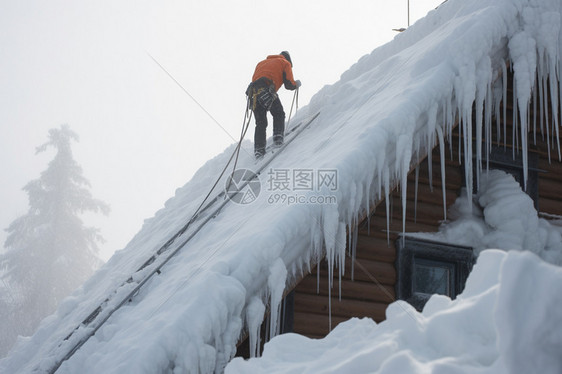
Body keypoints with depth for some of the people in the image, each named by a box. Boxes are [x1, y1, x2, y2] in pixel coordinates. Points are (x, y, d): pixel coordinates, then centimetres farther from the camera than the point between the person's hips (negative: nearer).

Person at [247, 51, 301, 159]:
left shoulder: (261, 63, 36)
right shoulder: (285, 63, 20)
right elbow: (289, 85, 13)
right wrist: (297, 84, 32)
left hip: (253, 92, 5)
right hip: (267, 91, -5)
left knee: (260, 122, 10)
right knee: (279, 114, 15)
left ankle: (258, 149, -1)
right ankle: (278, 138, -3)